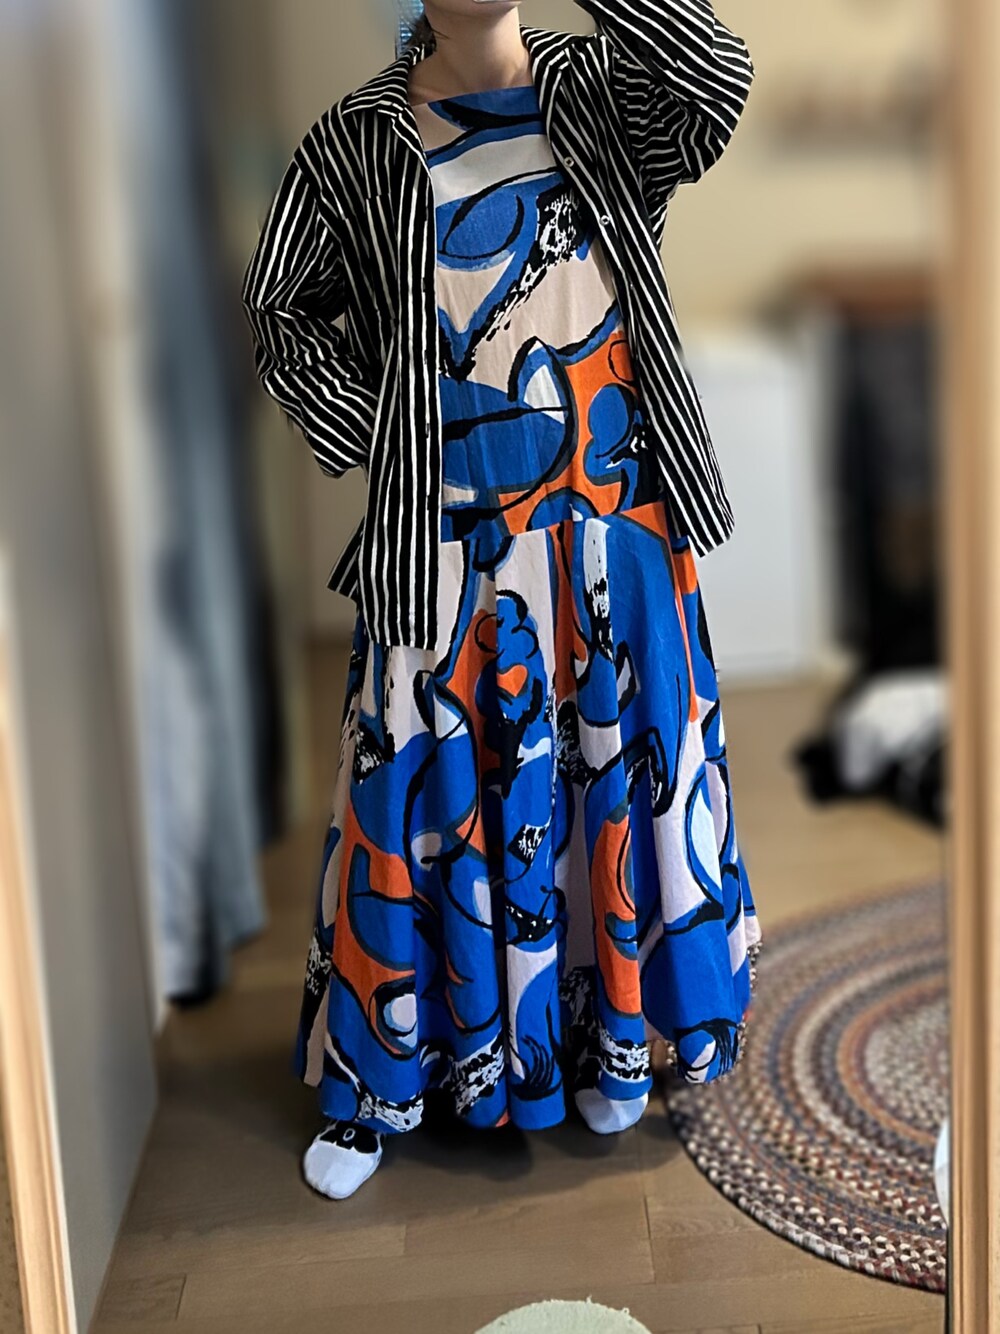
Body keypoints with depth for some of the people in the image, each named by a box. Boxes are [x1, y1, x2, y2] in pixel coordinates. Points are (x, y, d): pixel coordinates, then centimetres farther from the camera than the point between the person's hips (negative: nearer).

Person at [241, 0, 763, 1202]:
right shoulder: (360, 143, 1)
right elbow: (282, 313, 7)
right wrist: (372, 437, -5)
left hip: (611, 530, 1)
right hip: (449, 547, -1)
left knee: (622, 770, 11)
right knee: (425, 791, 7)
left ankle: (614, 1034, 34)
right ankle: (382, 1080, 25)